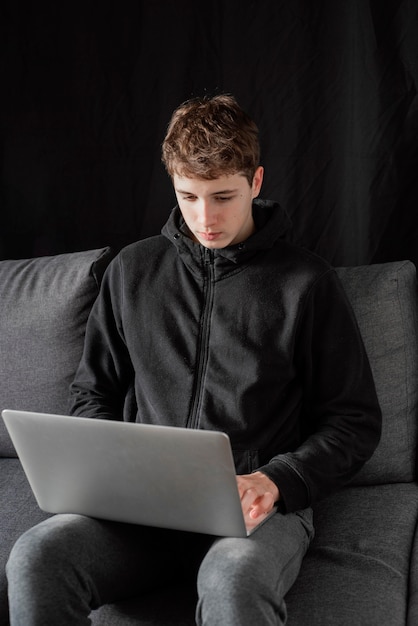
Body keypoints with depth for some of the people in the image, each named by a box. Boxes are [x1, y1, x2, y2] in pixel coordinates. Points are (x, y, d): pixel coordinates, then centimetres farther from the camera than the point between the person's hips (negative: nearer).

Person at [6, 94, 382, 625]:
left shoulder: (305, 282, 4)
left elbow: (355, 421, 5)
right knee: (36, 555, -27)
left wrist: (275, 480, -11)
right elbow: (92, 391, 21)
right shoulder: (132, 270, 14)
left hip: (259, 507, -3)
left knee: (232, 580, -38)